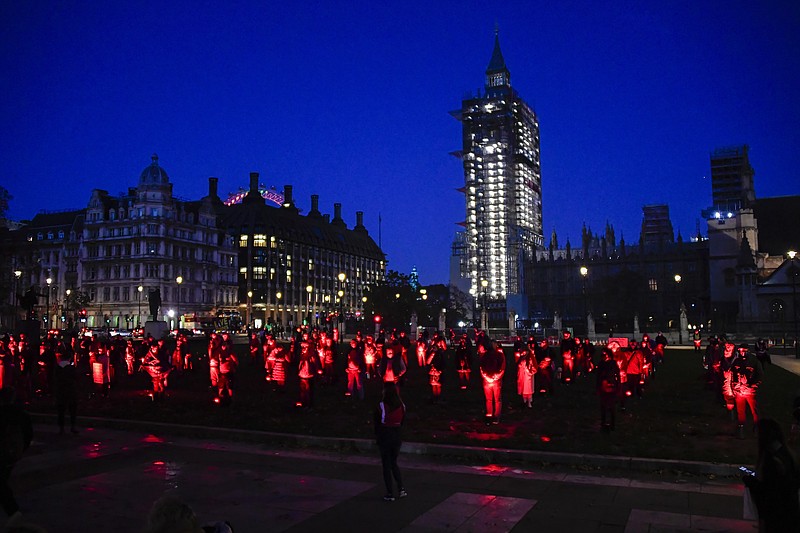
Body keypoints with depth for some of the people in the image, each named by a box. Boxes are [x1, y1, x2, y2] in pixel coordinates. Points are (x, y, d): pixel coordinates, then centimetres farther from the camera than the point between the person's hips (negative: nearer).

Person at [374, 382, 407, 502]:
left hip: (384, 438, -4)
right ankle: (401, 488, 9)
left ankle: (390, 494, 8)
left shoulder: (381, 406, -15)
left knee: (386, 466, 6)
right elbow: (402, 423, 5)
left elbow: (377, 423, -7)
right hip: (397, 438, 4)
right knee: (394, 463, 20)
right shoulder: (401, 406, -2)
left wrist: (377, 437, 7)